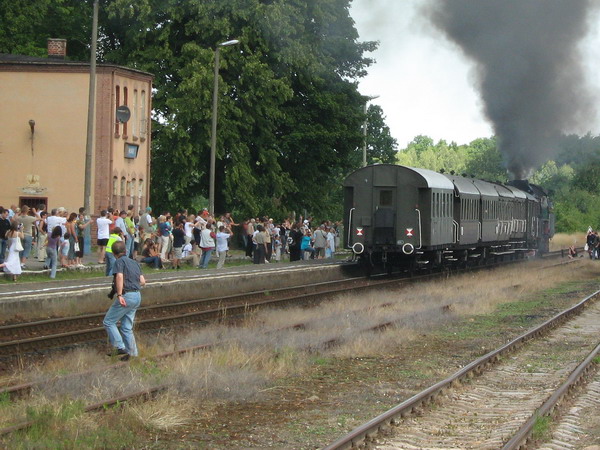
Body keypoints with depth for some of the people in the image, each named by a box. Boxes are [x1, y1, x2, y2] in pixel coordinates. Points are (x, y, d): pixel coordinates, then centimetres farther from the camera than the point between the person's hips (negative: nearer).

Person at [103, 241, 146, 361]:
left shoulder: (120, 262, -6)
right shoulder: (134, 262, 17)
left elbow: (120, 276, -23)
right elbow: (142, 281, 14)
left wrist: (119, 295, -27)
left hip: (126, 296, -8)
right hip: (137, 296, 8)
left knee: (108, 321, 1)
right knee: (127, 327, 15)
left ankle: (119, 347, -6)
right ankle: (131, 352, 14)